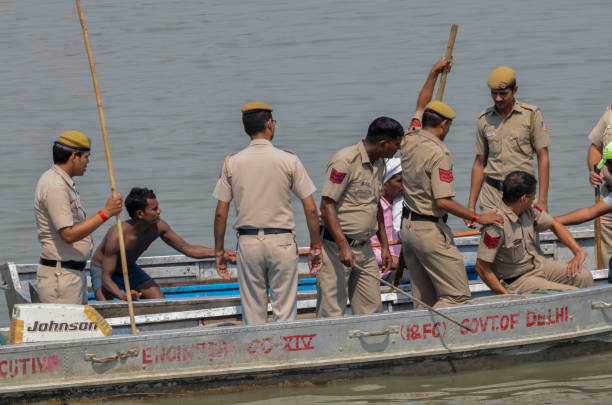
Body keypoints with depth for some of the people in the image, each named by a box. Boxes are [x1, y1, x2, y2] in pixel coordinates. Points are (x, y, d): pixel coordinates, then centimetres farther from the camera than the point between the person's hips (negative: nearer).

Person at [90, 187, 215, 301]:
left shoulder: (158, 227, -21)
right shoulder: (117, 236, -39)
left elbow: (187, 249, -8)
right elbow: (106, 278, -38)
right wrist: (122, 296, -58)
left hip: (130, 269, 6)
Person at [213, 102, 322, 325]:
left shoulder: (232, 163, 0)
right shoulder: (289, 160, -3)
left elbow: (221, 213, 0)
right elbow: (311, 209, -4)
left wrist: (219, 251, 9)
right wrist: (315, 247, 5)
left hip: (248, 242, 2)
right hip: (281, 241, -1)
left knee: (253, 314, 7)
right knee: (285, 311, 2)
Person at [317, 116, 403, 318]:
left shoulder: (379, 164, 13)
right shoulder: (344, 161, -15)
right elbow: (327, 205, -19)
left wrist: (384, 245, 23)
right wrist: (343, 246, -26)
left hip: (364, 247, 9)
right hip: (337, 246, -9)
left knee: (372, 311, 6)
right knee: (332, 315, -9)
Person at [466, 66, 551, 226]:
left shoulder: (532, 115, -1)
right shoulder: (484, 119, 8)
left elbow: (543, 158, -1)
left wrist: (542, 201, -8)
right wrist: (471, 206, 11)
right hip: (491, 194, 2)